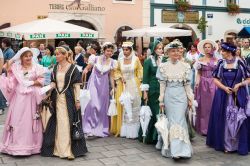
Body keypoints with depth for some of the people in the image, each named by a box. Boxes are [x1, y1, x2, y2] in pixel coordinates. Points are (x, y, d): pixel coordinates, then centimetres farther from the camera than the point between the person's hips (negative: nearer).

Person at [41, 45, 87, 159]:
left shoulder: (73, 68, -6)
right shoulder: (55, 68, 9)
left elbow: (76, 85, -7)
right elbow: (53, 83, 10)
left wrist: (77, 100, -11)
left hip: (69, 99, -5)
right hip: (57, 98, 5)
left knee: (68, 123, -3)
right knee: (58, 123, 9)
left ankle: (69, 150, 4)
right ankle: (59, 149, 19)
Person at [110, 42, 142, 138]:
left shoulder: (136, 59, -1)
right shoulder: (120, 61, 5)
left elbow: (140, 72, 3)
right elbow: (117, 71, 17)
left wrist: (140, 84, -5)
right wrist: (120, 77, -1)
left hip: (133, 86, -2)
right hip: (123, 87, 3)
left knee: (133, 108, 0)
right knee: (123, 108, 5)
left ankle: (133, 131, 6)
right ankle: (122, 130, 13)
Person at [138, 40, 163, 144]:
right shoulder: (148, 61, -2)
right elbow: (145, 78, -3)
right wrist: (145, 92, -8)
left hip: (163, 91, 3)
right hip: (152, 91, -3)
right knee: (152, 113, 3)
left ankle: (159, 136, 15)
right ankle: (150, 137, 15)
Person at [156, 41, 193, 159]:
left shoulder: (185, 66, 3)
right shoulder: (163, 66, 2)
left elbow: (187, 84, 6)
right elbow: (162, 84, 3)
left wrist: (190, 99, 5)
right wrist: (161, 100, 2)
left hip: (181, 95, 0)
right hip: (169, 95, 0)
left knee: (179, 120, -5)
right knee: (171, 120, 4)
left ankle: (179, 149, -1)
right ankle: (172, 148, 11)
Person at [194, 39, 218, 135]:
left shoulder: (216, 60, 4)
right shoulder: (200, 60, 5)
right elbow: (198, 73, 4)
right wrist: (197, 81, -13)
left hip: (213, 84, 0)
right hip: (203, 84, 0)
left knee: (212, 105, 1)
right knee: (203, 106, 3)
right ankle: (203, 128, 9)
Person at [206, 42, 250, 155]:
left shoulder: (239, 63, -6)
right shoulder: (221, 63, 2)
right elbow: (216, 79, 5)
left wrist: (239, 84, -16)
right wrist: (224, 87, -10)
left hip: (238, 95, -2)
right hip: (223, 95, 3)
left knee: (238, 119, 0)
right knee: (224, 119, 4)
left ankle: (240, 146, 14)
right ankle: (226, 144, 17)